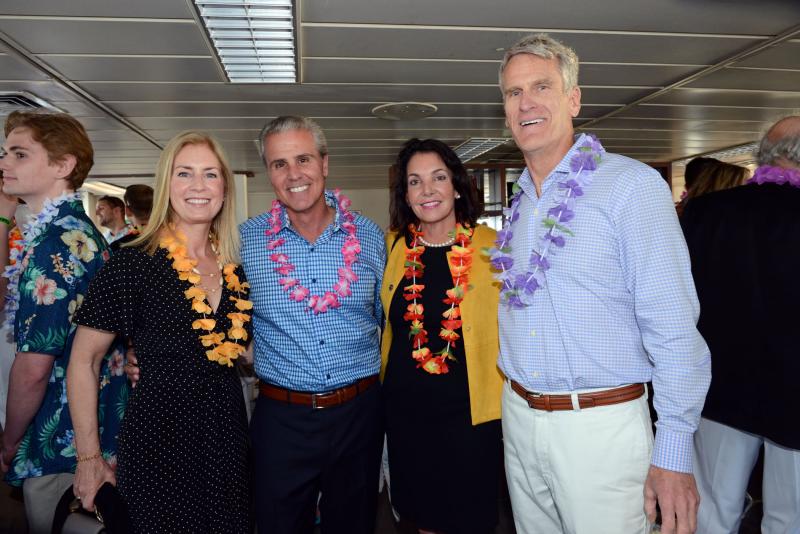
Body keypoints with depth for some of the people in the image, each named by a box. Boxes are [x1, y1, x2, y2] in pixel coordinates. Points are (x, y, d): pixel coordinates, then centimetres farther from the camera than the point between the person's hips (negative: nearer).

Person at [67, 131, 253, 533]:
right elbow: (83, 360, -7)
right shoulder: (132, 263, -12)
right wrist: (89, 459, -6)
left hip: (228, 437, 5)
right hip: (158, 441, -5)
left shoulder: (235, 267, 3)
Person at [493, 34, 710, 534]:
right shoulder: (519, 203, 8)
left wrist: (673, 452, -15)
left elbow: (673, 327, -15)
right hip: (519, 418, 6)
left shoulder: (632, 184, -12)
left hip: (600, 424, -5)